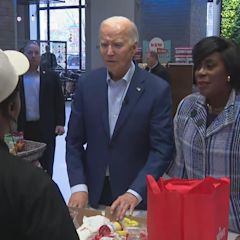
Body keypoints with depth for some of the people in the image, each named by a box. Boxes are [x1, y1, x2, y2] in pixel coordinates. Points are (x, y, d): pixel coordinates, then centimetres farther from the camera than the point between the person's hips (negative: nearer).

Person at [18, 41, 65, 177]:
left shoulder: (51, 76, 4)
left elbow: (59, 101, 4)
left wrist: (60, 123, -4)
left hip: (46, 128, 0)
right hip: (22, 129, 1)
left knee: (46, 166, 5)